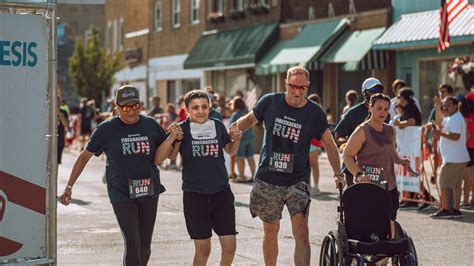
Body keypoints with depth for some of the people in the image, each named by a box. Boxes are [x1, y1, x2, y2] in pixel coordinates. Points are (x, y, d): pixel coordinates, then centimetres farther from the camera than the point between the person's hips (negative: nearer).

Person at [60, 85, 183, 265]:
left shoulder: (150, 125, 3)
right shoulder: (107, 129, -4)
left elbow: (157, 159, 2)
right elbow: (85, 156, 4)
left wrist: (171, 138, -14)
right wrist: (69, 186, 2)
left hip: (149, 191, 3)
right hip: (122, 193, -3)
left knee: (144, 246, 10)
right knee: (132, 243, -14)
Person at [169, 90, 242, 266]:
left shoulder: (217, 126, 5)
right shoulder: (183, 129, -2)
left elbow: (230, 151, 19)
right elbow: (171, 156, -10)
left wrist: (236, 139, 0)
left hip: (221, 192, 2)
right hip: (195, 195, -2)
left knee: (229, 246, -1)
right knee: (203, 249, 3)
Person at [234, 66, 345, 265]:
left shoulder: (314, 113, -3)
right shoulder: (270, 102, -2)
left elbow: (330, 145, 4)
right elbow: (249, 119, 15)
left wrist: (338, 174, -5)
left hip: (297, 181, -1)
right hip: (267, 180, 2)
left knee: (301, 231, -16)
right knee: (271, 230, 12)